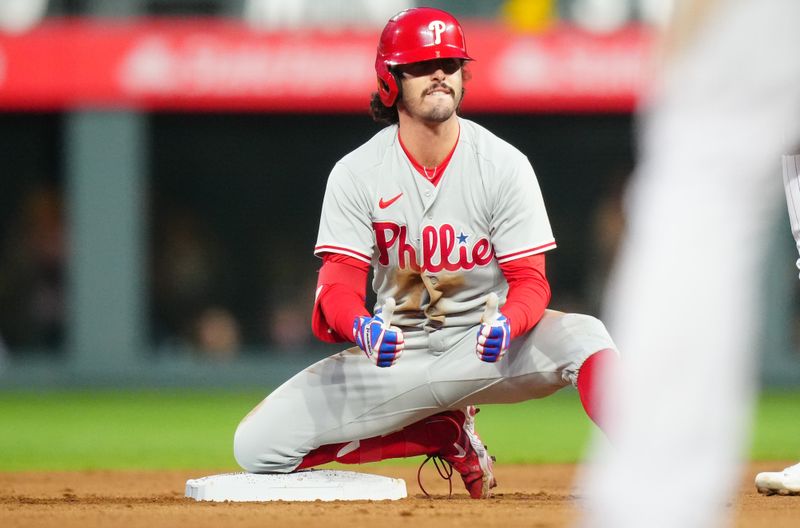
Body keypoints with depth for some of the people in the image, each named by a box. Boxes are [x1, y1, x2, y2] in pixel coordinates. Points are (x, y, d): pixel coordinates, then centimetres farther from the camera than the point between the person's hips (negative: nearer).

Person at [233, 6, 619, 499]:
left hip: (485, 348, -2)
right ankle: (443, 435, 5)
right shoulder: (356, 174, -6)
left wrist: (506, 325, -37)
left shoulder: (505, 165, -9)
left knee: (584, 337, -33)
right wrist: (361, 327, -37)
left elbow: (530, 280, -12)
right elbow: (339, 284, -11)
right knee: (256, 445, -12)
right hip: (396, 355, 2)